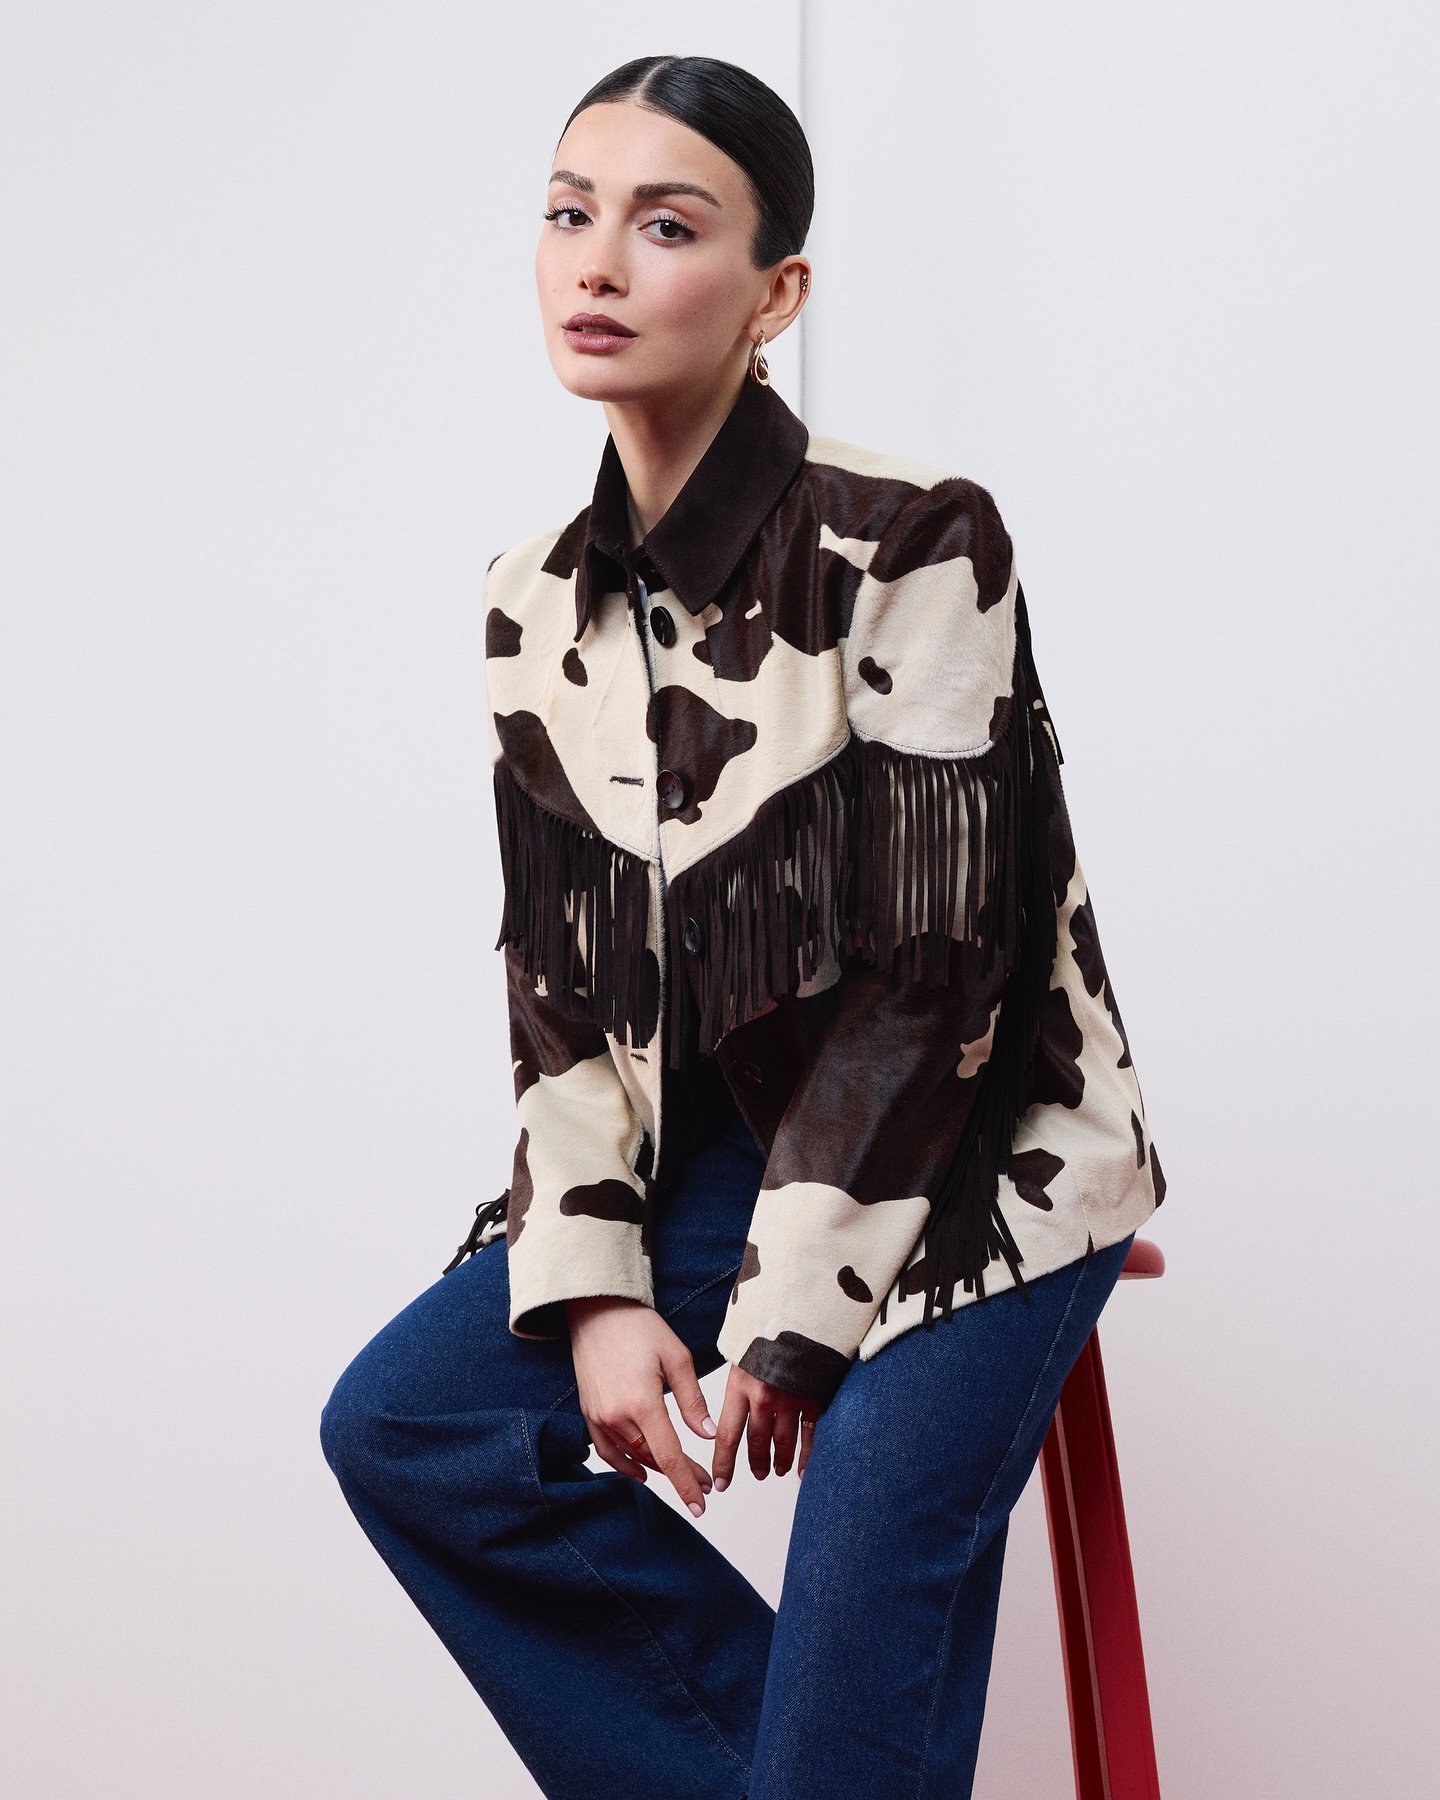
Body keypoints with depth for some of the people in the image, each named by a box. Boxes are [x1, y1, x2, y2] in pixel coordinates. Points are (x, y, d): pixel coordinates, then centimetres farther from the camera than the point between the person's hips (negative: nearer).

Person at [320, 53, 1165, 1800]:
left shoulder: (915, 545, -17)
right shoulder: (538, 605, 2)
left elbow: (930, 971, -18)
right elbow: (560, 980, 4)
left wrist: (789, 1318, -17)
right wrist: (596, 1293, -7)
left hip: (977, 1153, -6)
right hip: (726, 1140, 6)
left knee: (854, 1650, -13)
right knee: (406, 1428, -6)